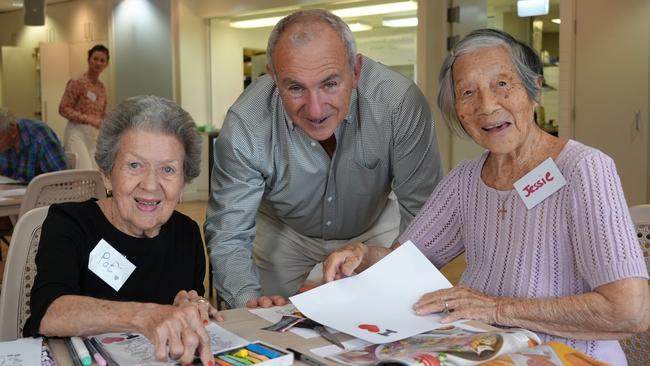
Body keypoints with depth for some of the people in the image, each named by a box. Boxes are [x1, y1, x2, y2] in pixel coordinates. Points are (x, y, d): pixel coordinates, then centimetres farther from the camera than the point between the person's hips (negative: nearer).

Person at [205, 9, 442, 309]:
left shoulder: (399, 102, -34)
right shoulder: (244, 126, -32)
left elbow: (421, 209, -24)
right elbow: (227, 236, -25)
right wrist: (248, 299, -43)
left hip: (374, 228, 0)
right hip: (281, 234, 1)